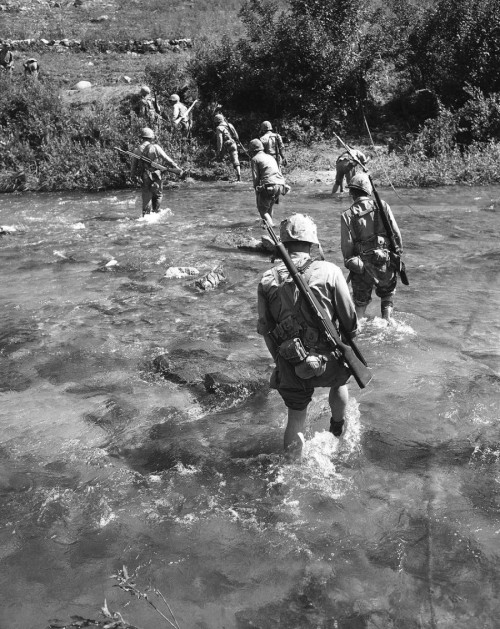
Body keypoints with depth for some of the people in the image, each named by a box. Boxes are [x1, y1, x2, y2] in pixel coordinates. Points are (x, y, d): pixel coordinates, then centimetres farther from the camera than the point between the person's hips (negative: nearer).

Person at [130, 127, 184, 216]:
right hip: (155, 175, -4)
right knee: (158, 194, 16)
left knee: (146, 196, 10)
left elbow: (134, 163, 10)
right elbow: (167, 160, -9)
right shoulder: (155, 147, -10)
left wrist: (132, 176, 23)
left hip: (144, 176, 4)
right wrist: (178, 169, -5)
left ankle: (146, 215, 9)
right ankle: (155, 211, 17)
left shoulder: (138, 150, 3)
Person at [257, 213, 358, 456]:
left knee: (295, 416, 22)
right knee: (340, 380, 34)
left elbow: (265, 328, 3)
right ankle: (338, 430, 54)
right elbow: (349, 318, -6)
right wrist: (349, 340, 15)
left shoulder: (267, 280, -4)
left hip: (289, 367, 1)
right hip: (325, 362, -1)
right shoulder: (329, 271, -11)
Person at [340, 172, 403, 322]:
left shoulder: (347, 215, -9)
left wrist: (349, 261, 7)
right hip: (385, 262, 1)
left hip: (361, 266, -1)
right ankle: (387, 321, 20)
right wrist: (399, 250, 10)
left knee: (360, 300, 18)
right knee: (387, 295, 23)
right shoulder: (382, 206, -6)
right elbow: (396, 233, -4)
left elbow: (346, 245, -8)